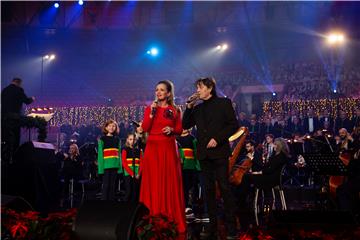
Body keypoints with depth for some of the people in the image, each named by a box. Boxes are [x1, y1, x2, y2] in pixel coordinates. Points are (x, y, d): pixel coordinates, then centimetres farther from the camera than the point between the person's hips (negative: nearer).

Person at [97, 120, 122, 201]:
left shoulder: (117, 139, 12)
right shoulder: (102, 139, 2)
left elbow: (119, 153, 11)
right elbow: (100, 153, -2)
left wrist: (120, 166, 4)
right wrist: (101, 167, -9)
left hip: (115, 165, 4)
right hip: (106, 165, -3)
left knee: (112, 184, 9)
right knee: (106, 184, -2)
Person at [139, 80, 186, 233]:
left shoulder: (175, 110, 6)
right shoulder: (150, 108, 7)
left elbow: (179, 130, 8)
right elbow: (144, 128, -3)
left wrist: (172, 130, -12)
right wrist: (152, 112, -11)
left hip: (169, 149, 0)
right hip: (153, 147, 0)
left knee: (170, 182, 0)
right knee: (153, 182, 0)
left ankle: (171, 218, 7)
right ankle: (153, 218, 5)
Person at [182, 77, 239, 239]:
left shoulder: (224, 103, 2)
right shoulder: (197, 108, 15)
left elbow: (233, 125, -4)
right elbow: (185, 125, 11)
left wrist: (217, 138, -13)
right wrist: (189, 107, 1)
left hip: (219, 152, -5)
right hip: (204, 153, 5)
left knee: (224, 187, -7)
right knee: (209, 189, 8)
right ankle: (212, 224, 15)